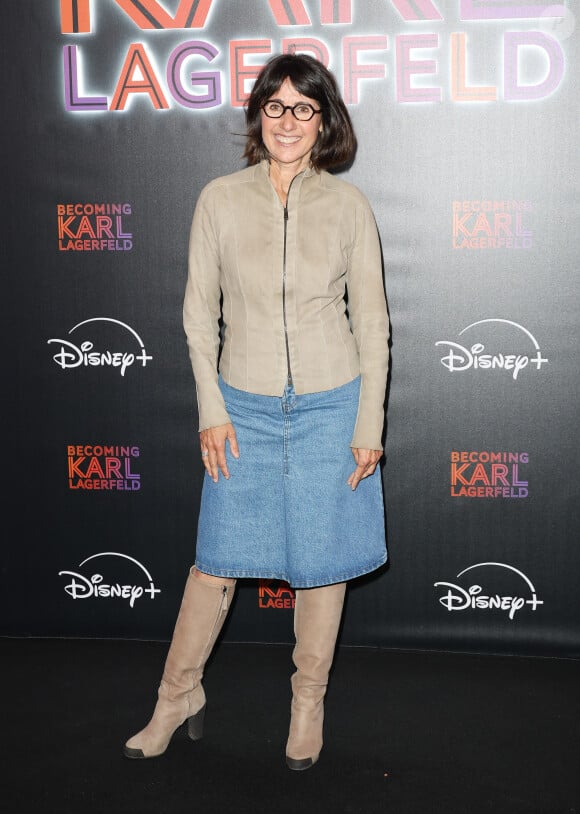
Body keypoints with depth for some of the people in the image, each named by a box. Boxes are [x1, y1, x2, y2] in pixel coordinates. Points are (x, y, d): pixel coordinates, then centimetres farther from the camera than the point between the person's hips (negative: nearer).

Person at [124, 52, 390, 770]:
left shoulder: (347, 205, -2)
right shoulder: (220, 200, -1)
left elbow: (372, 321, 0)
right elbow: (199, 312, 3)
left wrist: (369, 426, -3)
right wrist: (212, 411, -2)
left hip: (329, 405, 0)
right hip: (244, 407, 0)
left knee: (321, 562, 9)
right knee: (220, 557, 8)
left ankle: (308, 703, 29)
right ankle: (179, 695, 29)